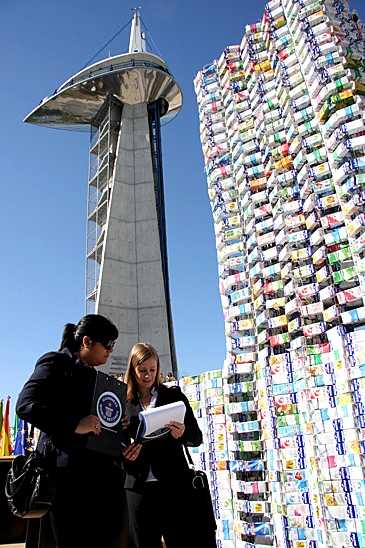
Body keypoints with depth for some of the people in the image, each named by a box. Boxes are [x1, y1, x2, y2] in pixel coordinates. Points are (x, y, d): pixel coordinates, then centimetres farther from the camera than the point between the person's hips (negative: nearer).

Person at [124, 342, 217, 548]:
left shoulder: (174, 396, 3)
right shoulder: (123, 402, 4)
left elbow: (197, 437, 2)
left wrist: (183, 434, -19)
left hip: (174, 486, -1)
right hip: (138, 488, 1)